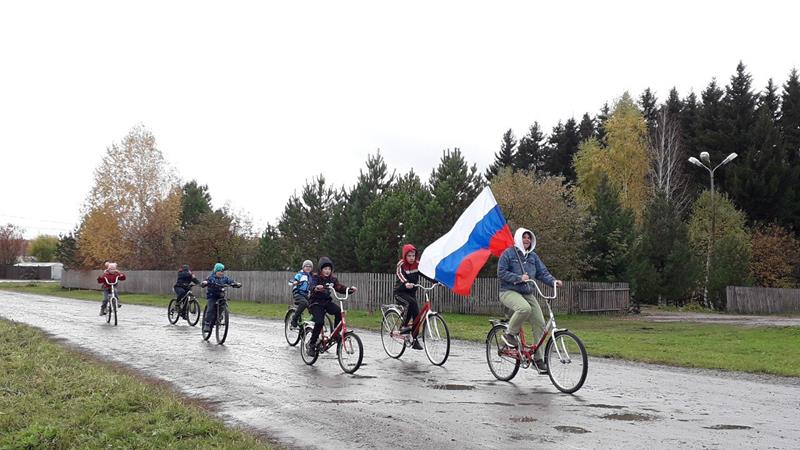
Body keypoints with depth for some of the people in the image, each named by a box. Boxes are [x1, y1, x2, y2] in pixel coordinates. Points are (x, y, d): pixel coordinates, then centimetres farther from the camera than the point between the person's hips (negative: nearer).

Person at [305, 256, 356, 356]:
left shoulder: (332, 279, 6)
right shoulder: (315, 277, -9)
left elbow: (340, 288, -3)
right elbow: (310, 286, -28)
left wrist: (350, 290, -24)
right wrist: (316, 288, -53)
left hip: (327, 302, 5)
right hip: (315, 303, -4)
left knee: (339, 311, -25)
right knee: (320, 322, -26)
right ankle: (311, 344, -9)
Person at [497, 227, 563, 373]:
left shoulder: (533, 256, 14)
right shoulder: (508, 253, -3)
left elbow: (543, 272, 8)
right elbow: (501, 273, -10)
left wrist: (553, 281, -11)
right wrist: (519, 278, -21)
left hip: (528, 294, 6)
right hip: (509, 292, -6)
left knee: (539, 324, -6)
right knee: (524, 308, -37)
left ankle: (538, 358, 5)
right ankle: (511, 334, -11)